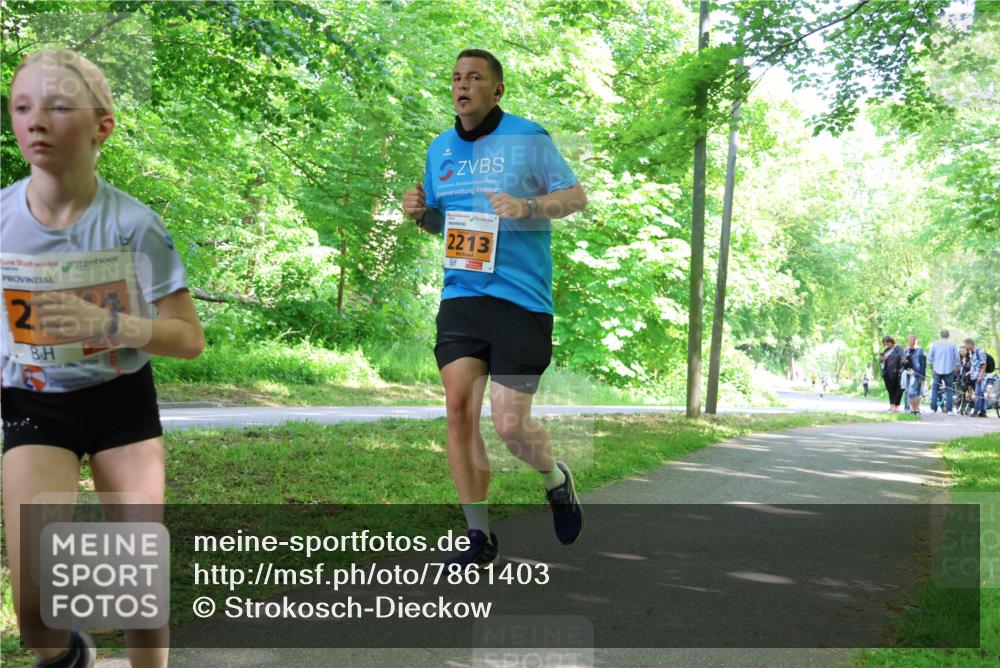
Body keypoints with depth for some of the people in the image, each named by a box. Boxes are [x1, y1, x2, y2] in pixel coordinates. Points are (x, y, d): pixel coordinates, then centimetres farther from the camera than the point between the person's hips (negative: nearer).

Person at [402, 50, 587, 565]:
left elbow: (576, 196, 2)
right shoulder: (440, 148, 14)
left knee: (510, 425, -7)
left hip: (521, 300, -5)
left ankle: (555, 479, 29)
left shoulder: (528, 138, -2)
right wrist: (419, 212, 2)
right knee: (458, 408, -6)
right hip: (460, 296, 5)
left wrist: (529, 206, -16)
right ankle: (478, 535, 8)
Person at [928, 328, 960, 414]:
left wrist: (931, 367, 16)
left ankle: (933, 409, 1)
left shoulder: (935, 344, 2)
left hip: (937, 370, 0)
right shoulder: (952, 345, 1)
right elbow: (957, 358, 4)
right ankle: (949, 409, -2)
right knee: (949, 390, 4)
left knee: (935, 389, 6)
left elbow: (930, 358, 5)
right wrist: (956, 368, 16)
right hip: (949, 370, 0)